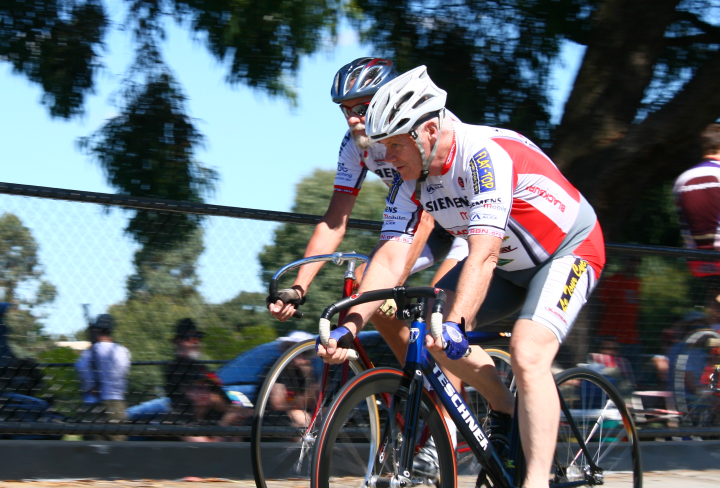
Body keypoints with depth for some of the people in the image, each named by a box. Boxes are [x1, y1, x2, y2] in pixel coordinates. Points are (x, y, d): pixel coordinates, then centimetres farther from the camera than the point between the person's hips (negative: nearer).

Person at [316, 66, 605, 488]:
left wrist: (456, 325, -52)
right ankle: (512, 413, 11)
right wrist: (351, 324, -31)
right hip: (511, 263, 8)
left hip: (568, 251, -8)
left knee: (527, 357, -27)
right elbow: (391, 257, -17)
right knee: (427, 324, -6)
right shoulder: (411, 179, -10)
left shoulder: (486, 155, -32)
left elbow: (484, 254, -42)